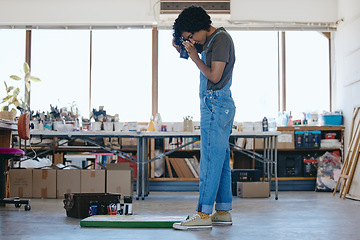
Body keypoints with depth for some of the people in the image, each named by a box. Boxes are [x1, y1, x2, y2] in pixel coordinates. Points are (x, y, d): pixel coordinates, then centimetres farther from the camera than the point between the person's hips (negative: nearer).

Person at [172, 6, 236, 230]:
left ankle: (203, 215, -8)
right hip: (217, 104, 10)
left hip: (216, 104, -10)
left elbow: (214, 76, -18)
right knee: (221, 159, 9)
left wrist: (195, 56, -9)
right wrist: (181, 44, 10)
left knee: (210, 160, -10)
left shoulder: (221, 39, -11)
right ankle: (223, 211, 14)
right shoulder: (212, 40, 18)